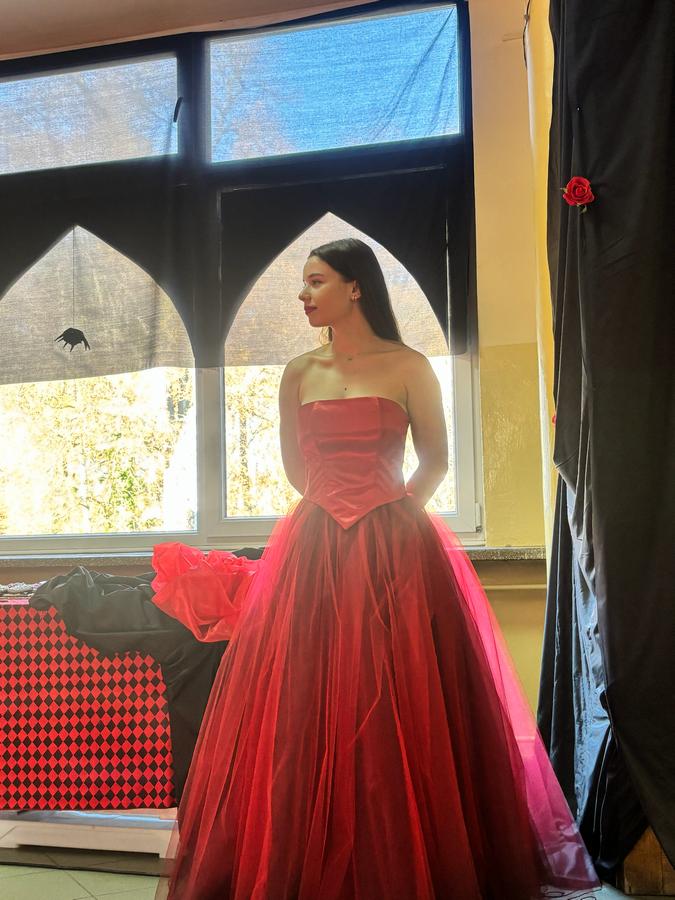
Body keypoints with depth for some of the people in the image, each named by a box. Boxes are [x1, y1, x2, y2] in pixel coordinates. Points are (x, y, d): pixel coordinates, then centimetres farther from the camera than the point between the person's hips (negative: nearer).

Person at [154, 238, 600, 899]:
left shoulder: (407, 367, 0)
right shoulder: (300, 373, 10)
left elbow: (436, 459, 6)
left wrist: (392, 508, -1)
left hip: (394, 549, -3)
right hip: (314, 550, 3)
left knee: (396, 704, 0)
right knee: (308, 707, 4)